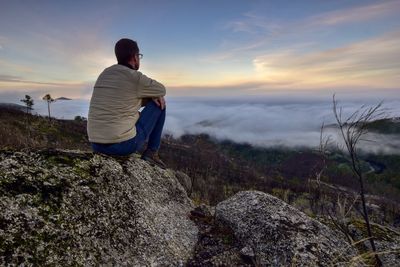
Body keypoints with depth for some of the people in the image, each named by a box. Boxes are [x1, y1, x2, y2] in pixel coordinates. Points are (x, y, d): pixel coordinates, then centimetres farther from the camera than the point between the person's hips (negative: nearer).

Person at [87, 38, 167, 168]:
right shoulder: (135, 77, -9)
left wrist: (150, 96, 9)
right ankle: (152, 152, 10)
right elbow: (161, 90, 7)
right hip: (124, 144, -8)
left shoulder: (105, 74, 13)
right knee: (158, 105, 9)